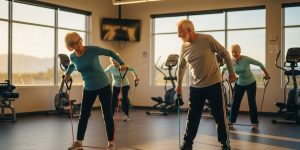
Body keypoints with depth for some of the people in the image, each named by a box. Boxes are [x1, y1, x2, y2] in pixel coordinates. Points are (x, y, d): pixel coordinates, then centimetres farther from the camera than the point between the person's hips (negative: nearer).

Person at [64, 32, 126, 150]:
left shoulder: (92, 50, -17)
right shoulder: (72, 57, -3)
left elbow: (110, 53, -7)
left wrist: (121, 63, -13)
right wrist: (67, 74, 14)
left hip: (103, 86, -4)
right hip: (88, 89, 4)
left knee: (107, 114, -1)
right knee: (83, 115, 5)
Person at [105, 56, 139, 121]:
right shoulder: (110, 67, -17)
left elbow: (132, 69, -9)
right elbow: (105, 71, 5)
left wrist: (135, 77, -16)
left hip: (124, 85, -3)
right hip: (115, 85, 3)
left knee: (125, 99, -10)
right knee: (113, 99, -3)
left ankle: (127, 116, -1)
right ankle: (111, 115, 7)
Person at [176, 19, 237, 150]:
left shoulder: (207, 39, -14)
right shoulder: (184, 47, 1)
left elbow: (224, 54, -4)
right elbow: (181, 67, 16)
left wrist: (231, 72, -1)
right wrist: (179, 85, 20)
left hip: (213, 84, -4)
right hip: (195, 87, 4)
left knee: (220, 117, 3)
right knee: (192, 117, 10)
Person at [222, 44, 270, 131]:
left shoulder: (246, 59, -24)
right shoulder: (231, 62, -13)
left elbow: (259, 64, -14)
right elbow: (224, 69, 7)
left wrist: (266, 75, -9)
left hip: (251, 83, -3)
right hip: (239, 84, 3)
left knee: (252, 103, -4)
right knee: (235, 103, 2)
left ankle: (255, 123, 6)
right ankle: (231, 122, 13)